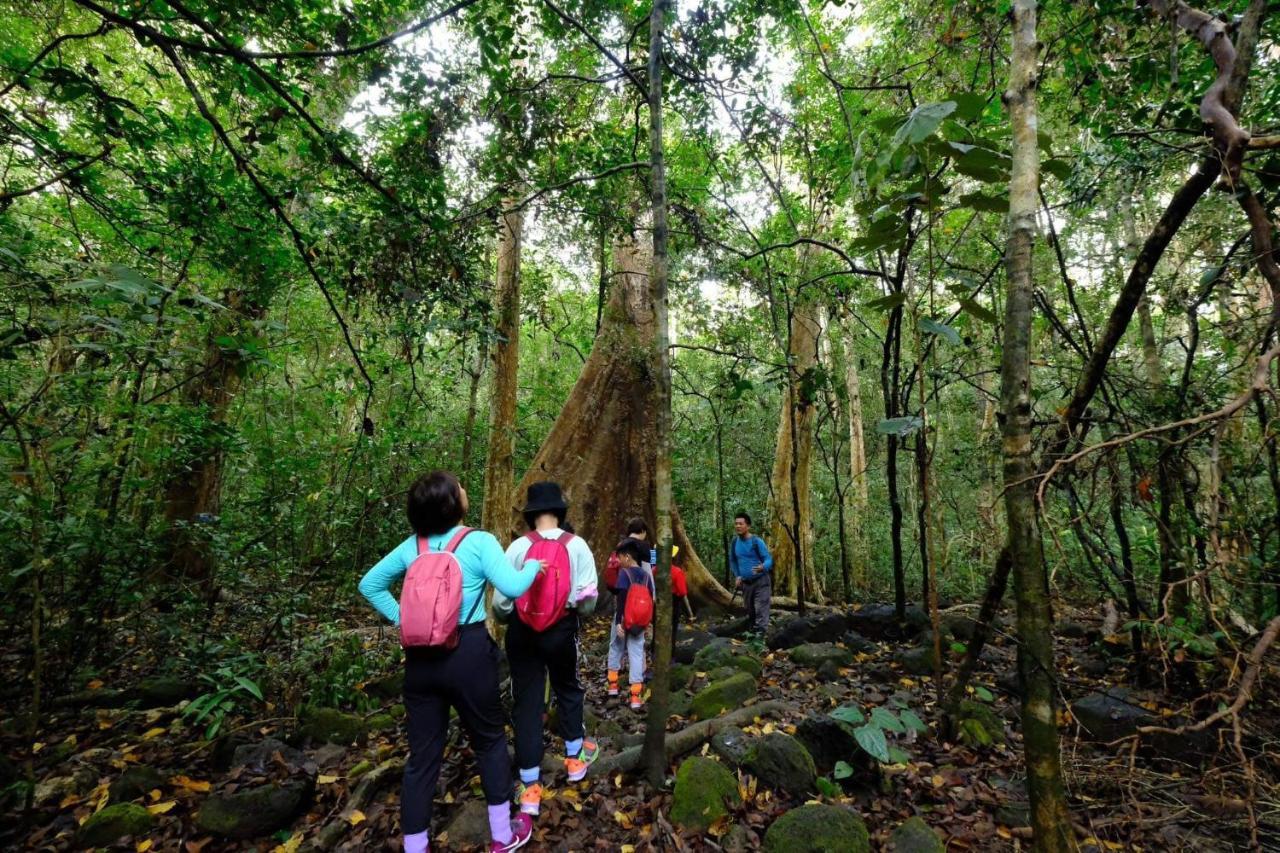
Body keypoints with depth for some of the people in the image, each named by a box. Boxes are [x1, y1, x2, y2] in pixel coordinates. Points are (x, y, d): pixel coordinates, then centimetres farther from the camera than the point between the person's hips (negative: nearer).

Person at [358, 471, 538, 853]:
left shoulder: (412, 546, 3)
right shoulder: (478, 541, -14)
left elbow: (370, 585, 12)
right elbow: (512, 587, -24)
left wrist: (402, 619, 11)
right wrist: (534, 565, -5)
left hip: (420, 657, 4)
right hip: (468, 653, -4)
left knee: (422, 754, 16)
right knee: (489, 740, 18)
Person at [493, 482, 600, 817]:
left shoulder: (519, 547, -8)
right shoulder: (577, 545, -9)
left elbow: (501, 598, -5)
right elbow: (588, 598, -9)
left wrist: (503, 615, 18)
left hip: (522, 631, 0)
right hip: (562, 629, 1)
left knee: (527, 701, 9)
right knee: (568, 690, 24)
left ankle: (530, 788, 14)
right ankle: (574, 759, 41)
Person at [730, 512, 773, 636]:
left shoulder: (757, 541, -17)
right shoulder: (735, 542, 0)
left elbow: (769, 559, -17)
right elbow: (732, 560, 17)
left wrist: (762, 567, -39)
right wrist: (737, 576, 8)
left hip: (761, 581, -6)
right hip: (745, 582, 6)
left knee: (761, 610, -9)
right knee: (750, 610, 17)